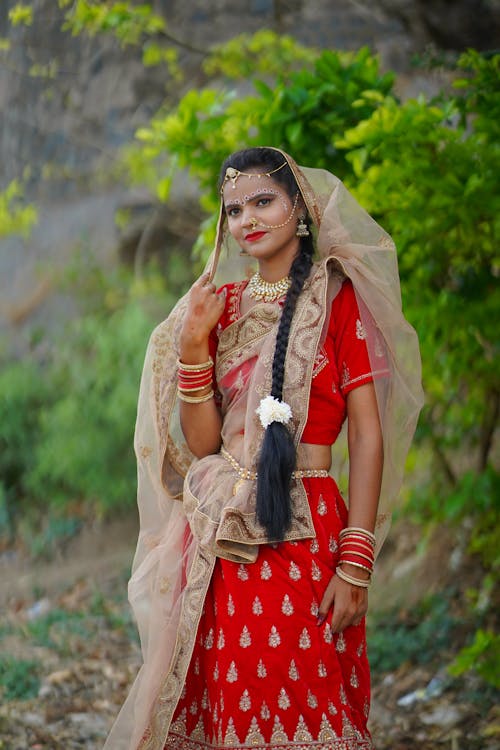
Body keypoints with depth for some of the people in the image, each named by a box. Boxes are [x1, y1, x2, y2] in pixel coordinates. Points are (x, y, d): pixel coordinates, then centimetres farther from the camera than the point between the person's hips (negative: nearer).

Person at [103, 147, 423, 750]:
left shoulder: (337, 297, -1)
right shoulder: (221, 304, 12)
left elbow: (368, 434, -7)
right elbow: (201, 442, 8)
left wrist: (355, 563, -14)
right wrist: (194, 345, -6)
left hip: (304, 540, -4)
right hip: (222, 540, 4)